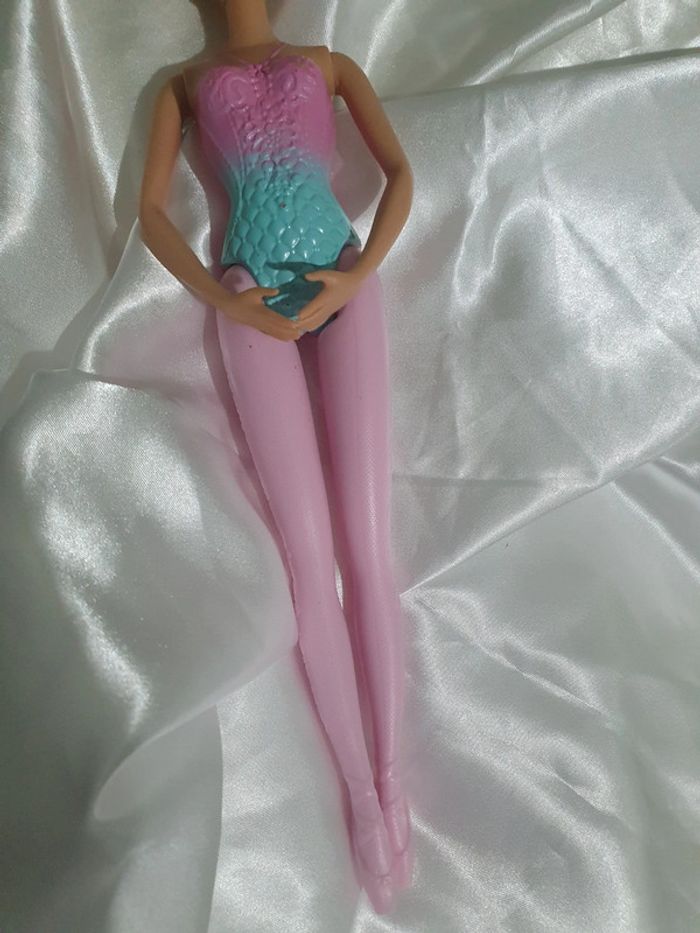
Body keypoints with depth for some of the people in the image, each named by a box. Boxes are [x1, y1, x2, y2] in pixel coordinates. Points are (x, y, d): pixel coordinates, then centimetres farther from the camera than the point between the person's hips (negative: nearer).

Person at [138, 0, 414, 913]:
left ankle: (392, 775, 5)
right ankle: (363, 789, 4)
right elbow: (151, 211, 10)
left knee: (369, 542, -8)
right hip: (254, 304, -1)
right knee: (309, 554, -9)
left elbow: (400, 171, 10)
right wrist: (220, 301, -8)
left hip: (344, 287, 1)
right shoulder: (184, 82, 24)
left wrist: (360, 274, -8)